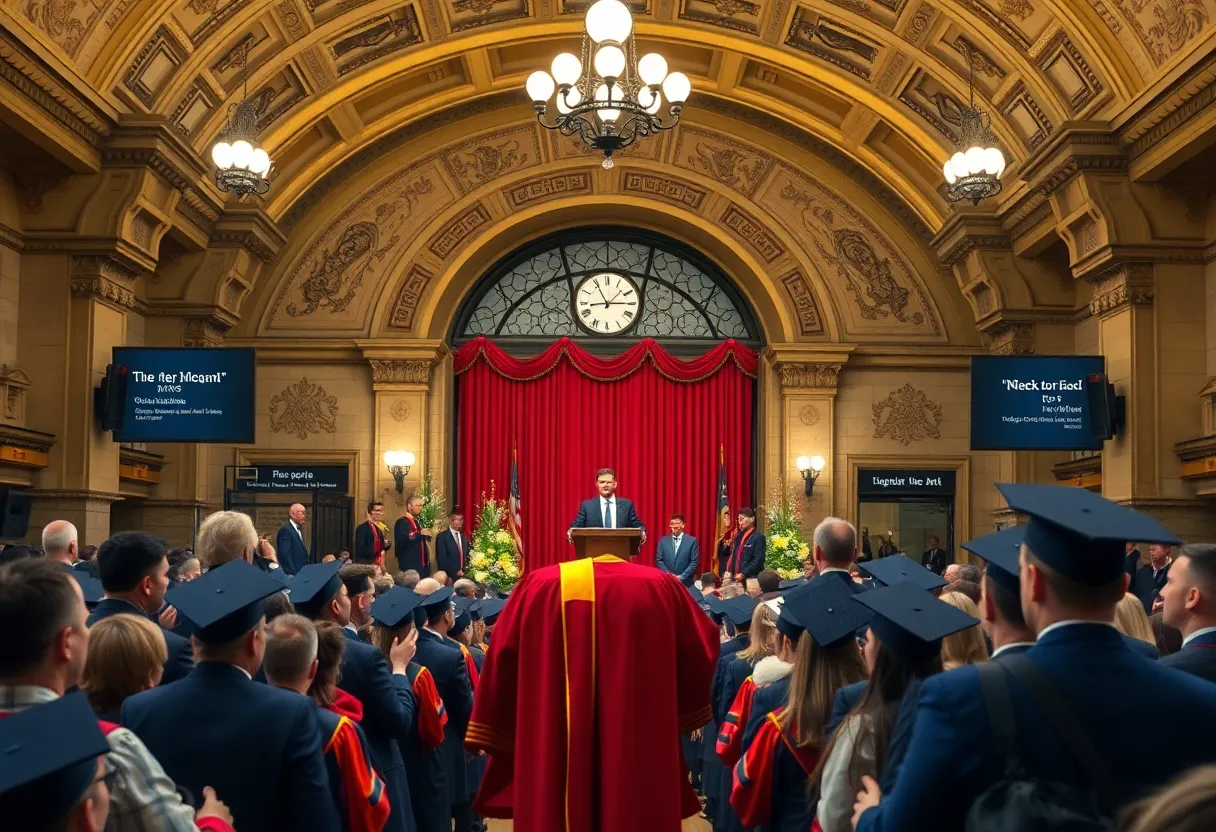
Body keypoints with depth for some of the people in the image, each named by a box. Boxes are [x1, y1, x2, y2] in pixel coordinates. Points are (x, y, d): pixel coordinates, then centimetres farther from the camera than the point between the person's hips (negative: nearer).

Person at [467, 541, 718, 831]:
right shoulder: (662, 588, 0)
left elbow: (502, 661, 2)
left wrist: (492, 737, 12)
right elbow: (701, 654, 6)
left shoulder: (538, 586, 0)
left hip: (553, 760, 0)